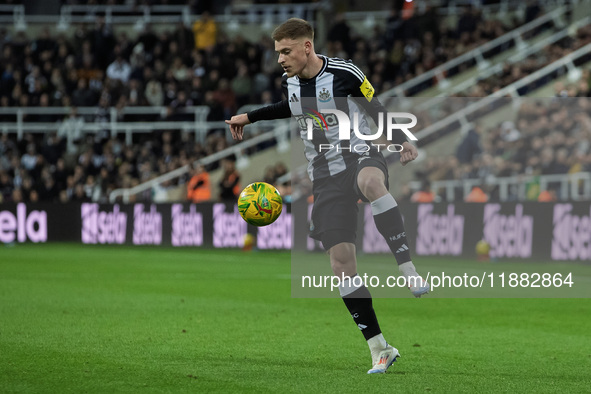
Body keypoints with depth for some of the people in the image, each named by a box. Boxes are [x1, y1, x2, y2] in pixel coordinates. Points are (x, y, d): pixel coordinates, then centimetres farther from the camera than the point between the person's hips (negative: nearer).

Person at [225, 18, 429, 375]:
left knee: (371, 182, -45)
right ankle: (379, 349, 1)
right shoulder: (289, 82, 7)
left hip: (361, 155, -5)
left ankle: (409, 271, -41)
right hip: (326, 177, 5)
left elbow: (376, 110, 2)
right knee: (342, 262, -6)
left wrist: (402, 142, -8)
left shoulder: (344, 74, -11)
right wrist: (250, 117, 29)